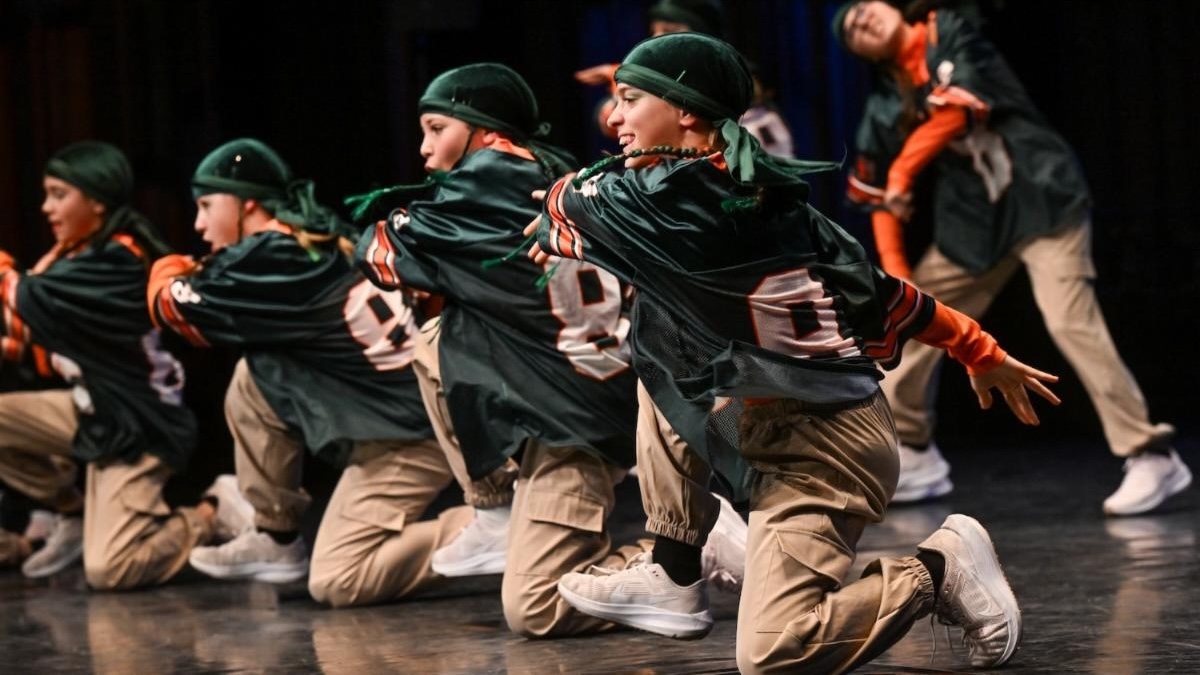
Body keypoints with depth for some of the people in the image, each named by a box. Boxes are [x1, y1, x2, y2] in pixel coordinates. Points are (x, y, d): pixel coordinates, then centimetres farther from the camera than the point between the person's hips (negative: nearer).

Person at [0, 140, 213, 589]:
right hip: (93, 409, 9)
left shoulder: (117, 259, -22)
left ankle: (213, 519, 7)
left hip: (138, 424, -9)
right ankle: (74, 513, 12)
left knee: (107, 570, -17)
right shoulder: (78, 255, 7)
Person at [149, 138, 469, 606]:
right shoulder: (319, 240, 11)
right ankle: (273, 538, 16)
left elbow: (172, 304, -2)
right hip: (384, 414, 9)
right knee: (251, 382, 10)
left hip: (408, 432, -9)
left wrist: (171, 270, 17)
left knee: (337, 583, -12)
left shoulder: (269, 256, -15)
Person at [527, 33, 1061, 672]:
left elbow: (568, 205, 4)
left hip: (818, 452, -10)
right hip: (813, 428, 10)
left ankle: (935, 572, -1)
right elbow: (881, 289, 15)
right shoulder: (757, 192, 10)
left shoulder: (678, 195, -15)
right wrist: (983, 353, 22)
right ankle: (673, 577, 22)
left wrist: (557, 223, 28)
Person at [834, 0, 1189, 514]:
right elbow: (879, 198, 12)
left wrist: (903, 170, -6)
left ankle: (1152, 458, -17)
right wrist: (894, 269, 0)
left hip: (1042, 197, -6)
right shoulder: (883, 110, 9)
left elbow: (955, 109, -17)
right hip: (971, 222, 6)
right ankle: (912, 457, 24)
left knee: (1071, 323, -19)